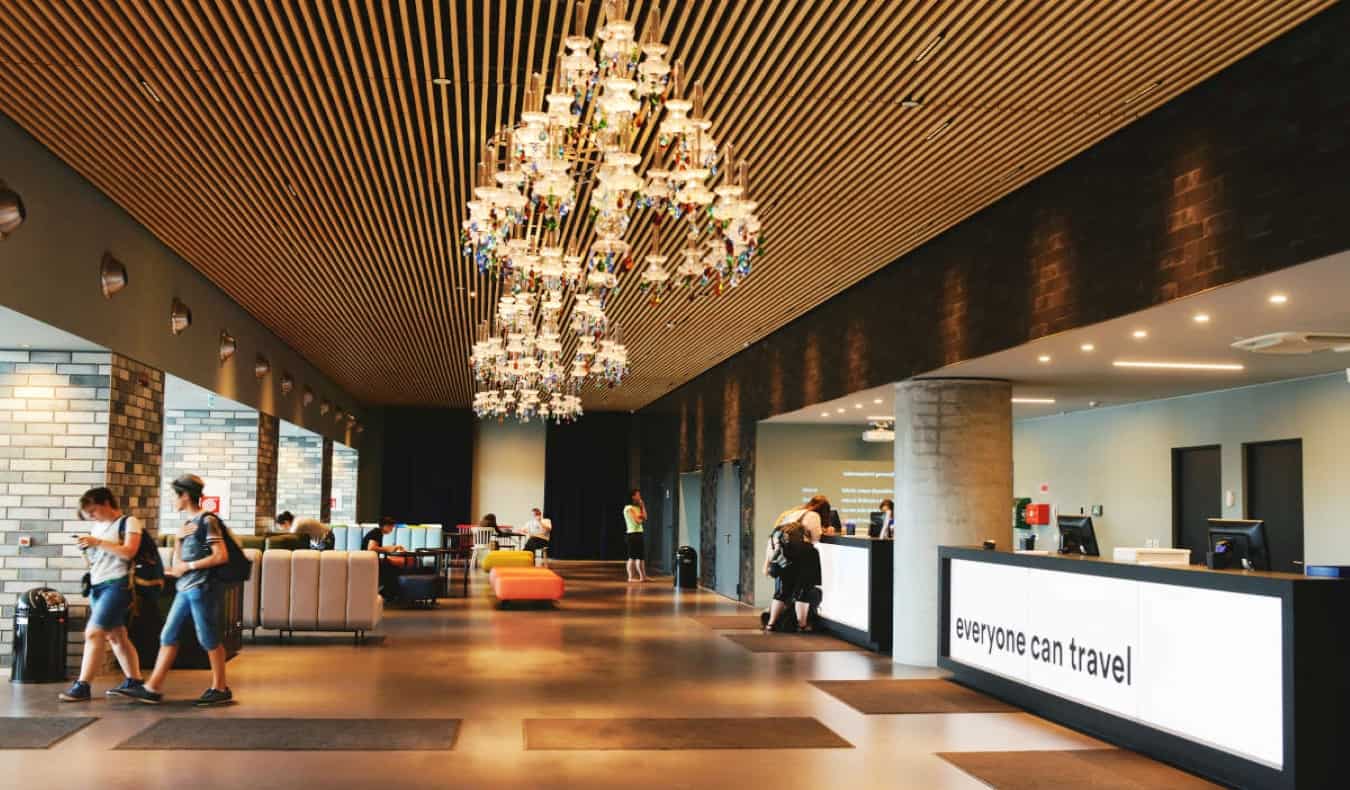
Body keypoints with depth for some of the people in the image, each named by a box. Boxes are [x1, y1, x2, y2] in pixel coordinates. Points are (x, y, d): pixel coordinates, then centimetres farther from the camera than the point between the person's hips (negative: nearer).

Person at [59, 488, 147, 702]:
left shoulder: (129, 522, -4)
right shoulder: (96, 527, 16)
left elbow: (128, 552, -17)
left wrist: (97, 542, -16)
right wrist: (86, 549, 2)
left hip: (117, 585, -8)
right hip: (97, 586, 8)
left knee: (94, 633, -15)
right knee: (114, 636, 11)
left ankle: (82, 686, -15)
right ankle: (134, 681, 19)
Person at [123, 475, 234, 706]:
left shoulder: (207, 520, -8)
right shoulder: (188, 524, 17)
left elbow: (221, 556, -17)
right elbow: (178, 566, 16)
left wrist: (189, 566, -11)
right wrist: (179, 539, 0)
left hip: (202, 588, -9)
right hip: (185, 589, 9)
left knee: (208, 639, -3)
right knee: (168, 636, 7)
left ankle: (220, 689, 5)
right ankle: (153, 688, 10)